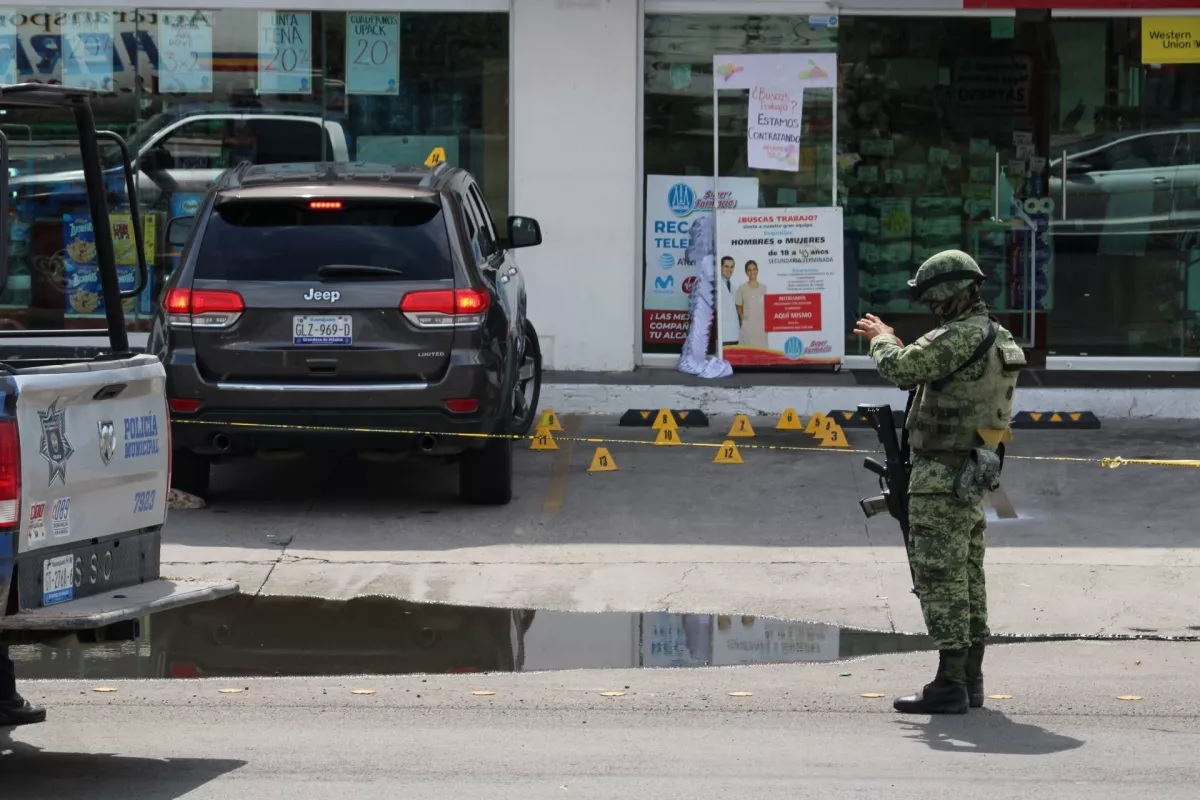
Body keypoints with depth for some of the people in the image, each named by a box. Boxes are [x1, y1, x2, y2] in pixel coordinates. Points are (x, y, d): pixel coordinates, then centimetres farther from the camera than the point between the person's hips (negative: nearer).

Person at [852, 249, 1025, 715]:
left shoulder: (961, 336, -19)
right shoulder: (996, 337, 13)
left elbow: (899, 369, -25)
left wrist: (882, 340, -4)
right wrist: (891, 342, 21)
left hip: (941, 475, -10)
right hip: (971, 475, 10)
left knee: (940, 578, -7)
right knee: (967, 576, 14)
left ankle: (949, 685, -8)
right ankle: (970, 680, 19)